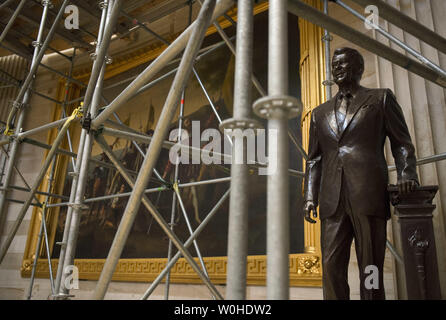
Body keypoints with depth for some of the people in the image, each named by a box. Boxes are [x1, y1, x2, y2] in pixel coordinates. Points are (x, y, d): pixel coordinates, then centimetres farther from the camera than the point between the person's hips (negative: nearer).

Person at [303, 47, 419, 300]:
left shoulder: (381, 99, 14)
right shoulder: (320, 113, 22)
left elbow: (403, 144, 9)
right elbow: (314, 160, 19)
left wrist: (407, 176, -9)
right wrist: (310, 197, 8)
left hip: (368, 196, -3)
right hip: (333, 201, 3)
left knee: (371, 268, 0)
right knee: (331, 267, 0)